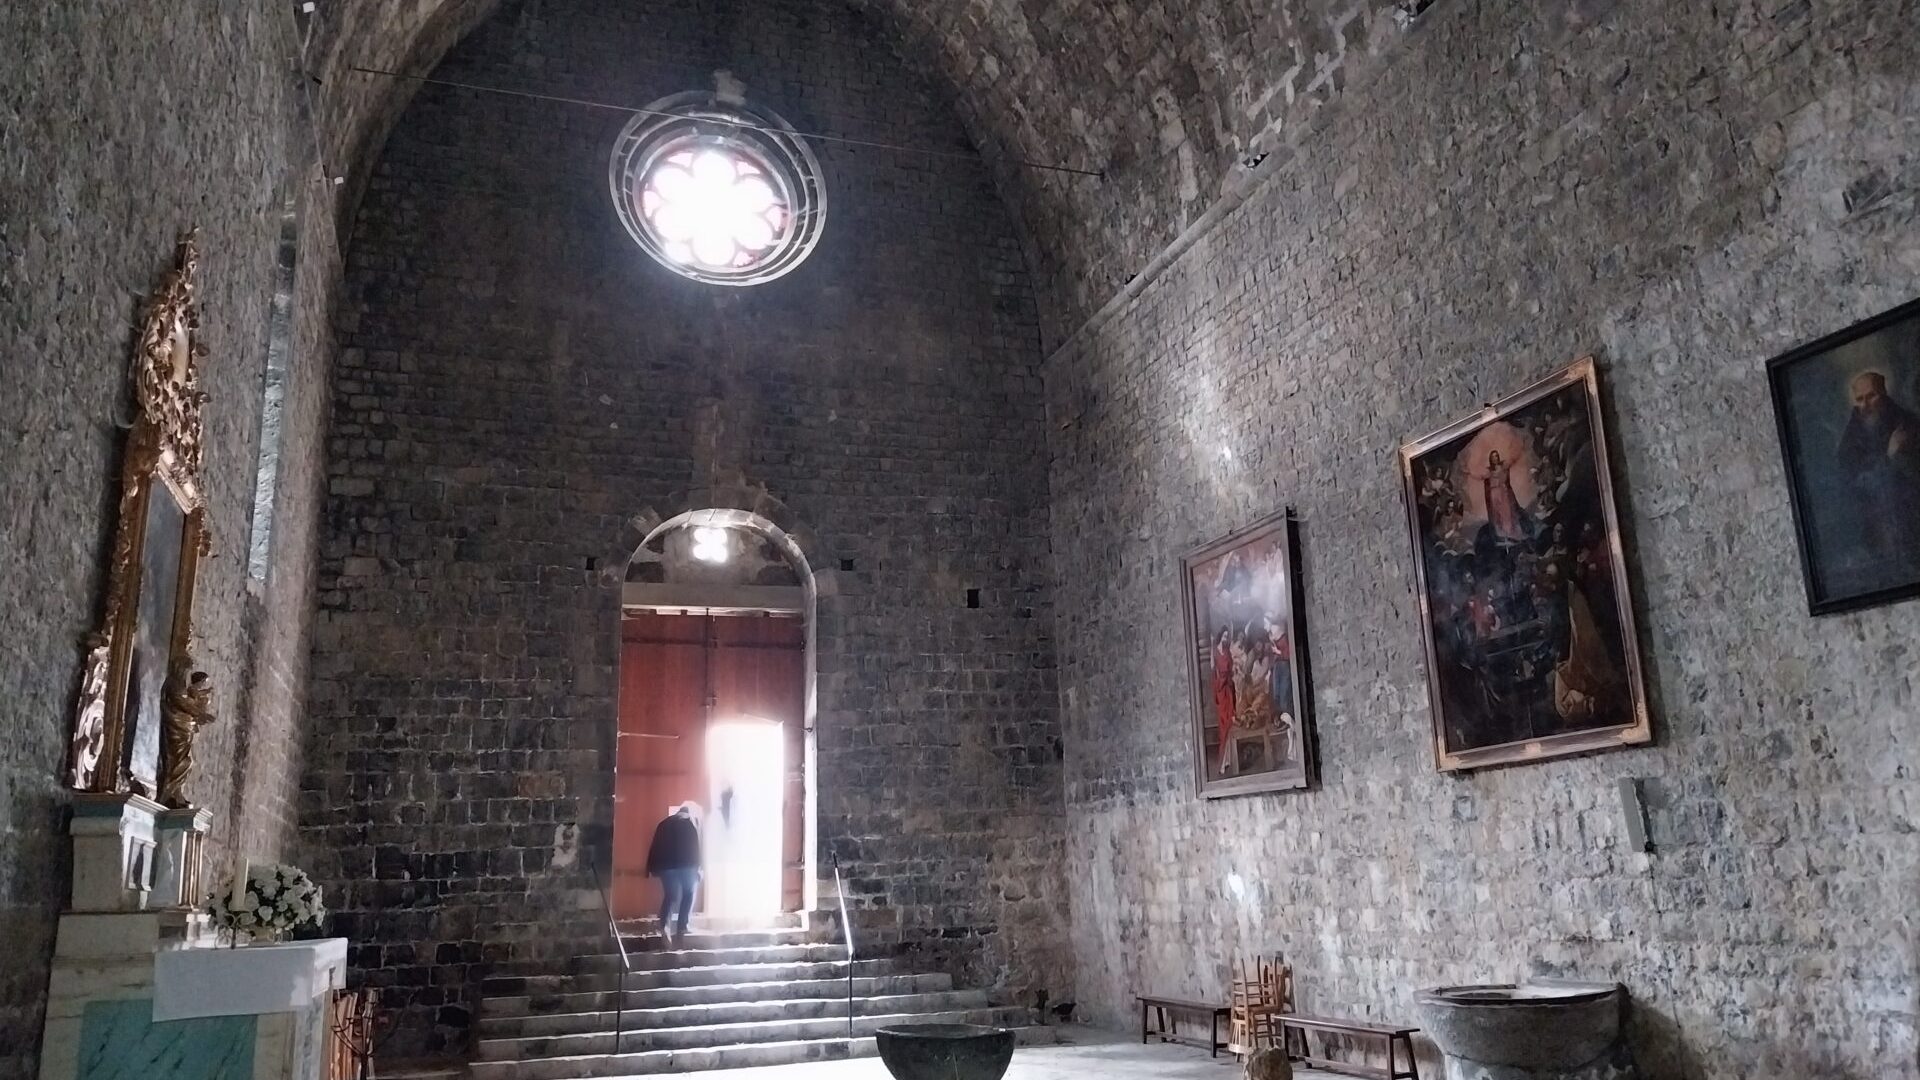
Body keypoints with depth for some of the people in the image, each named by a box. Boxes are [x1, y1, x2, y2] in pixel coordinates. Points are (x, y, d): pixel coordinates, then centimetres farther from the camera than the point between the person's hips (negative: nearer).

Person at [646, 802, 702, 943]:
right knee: (689, 895, 9)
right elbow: (696, 846, -5)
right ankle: (681, 928, 0)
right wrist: (698, 867, -5)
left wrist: (652, 868, 13)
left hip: (667, 865, 4)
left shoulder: (664, 824, 19)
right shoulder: (692, 823, 5)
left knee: (670, 896, 9)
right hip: (687, 864, -4)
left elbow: (655, 847, 13)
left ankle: (665, 926, -10)